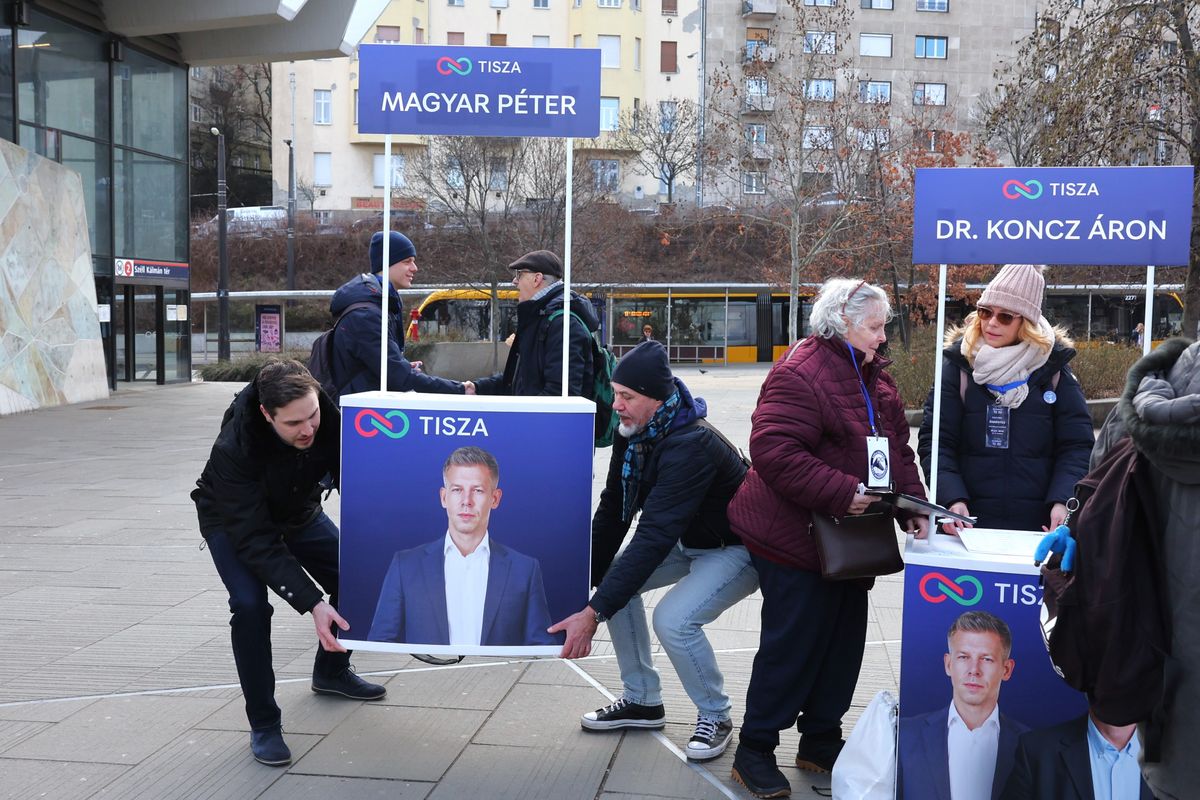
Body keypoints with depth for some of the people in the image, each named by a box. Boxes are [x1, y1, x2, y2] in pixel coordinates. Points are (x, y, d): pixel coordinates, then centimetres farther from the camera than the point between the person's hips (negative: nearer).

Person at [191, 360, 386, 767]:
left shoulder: (329, 420, -31)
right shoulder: (233, 450, -40)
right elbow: (256, 541, -39)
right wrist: (312, 603, -46)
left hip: (299, 512, 4)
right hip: (235, 522, -4)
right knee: (250, 605, -24)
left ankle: (332, 671, 29)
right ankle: (263, 725, -7)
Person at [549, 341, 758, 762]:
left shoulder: (690, 445, -35)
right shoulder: (633, 432, -9)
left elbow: (653, 538, -39)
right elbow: (612, 513, -3)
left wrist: (593, 614, -39)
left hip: (737, 548, -9)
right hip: (687, 539, 9)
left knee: (674, 619, -27)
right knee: (616, 580, -2)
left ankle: (715, 717, 0)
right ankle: (642, 700, 13)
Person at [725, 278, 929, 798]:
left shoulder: (874, 375, 12)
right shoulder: (800, 374, -19)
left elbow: (897, 447, 17)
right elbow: (774, 451, -28)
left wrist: (912, 504, 2)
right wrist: (843, 493, -29)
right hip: (796, 539, -9)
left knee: (844, 638, 15)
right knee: (793, 643, -3)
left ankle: (821, 741, 32)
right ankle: (754, 751, 13)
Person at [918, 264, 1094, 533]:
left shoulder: (1053, 369, 2)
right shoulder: (959, 365, -1)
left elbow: (1076, 446, 1)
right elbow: (935, 442, -4)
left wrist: (1062, 501, -14)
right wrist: (952, 498, -19)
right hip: (969, 524, 0)